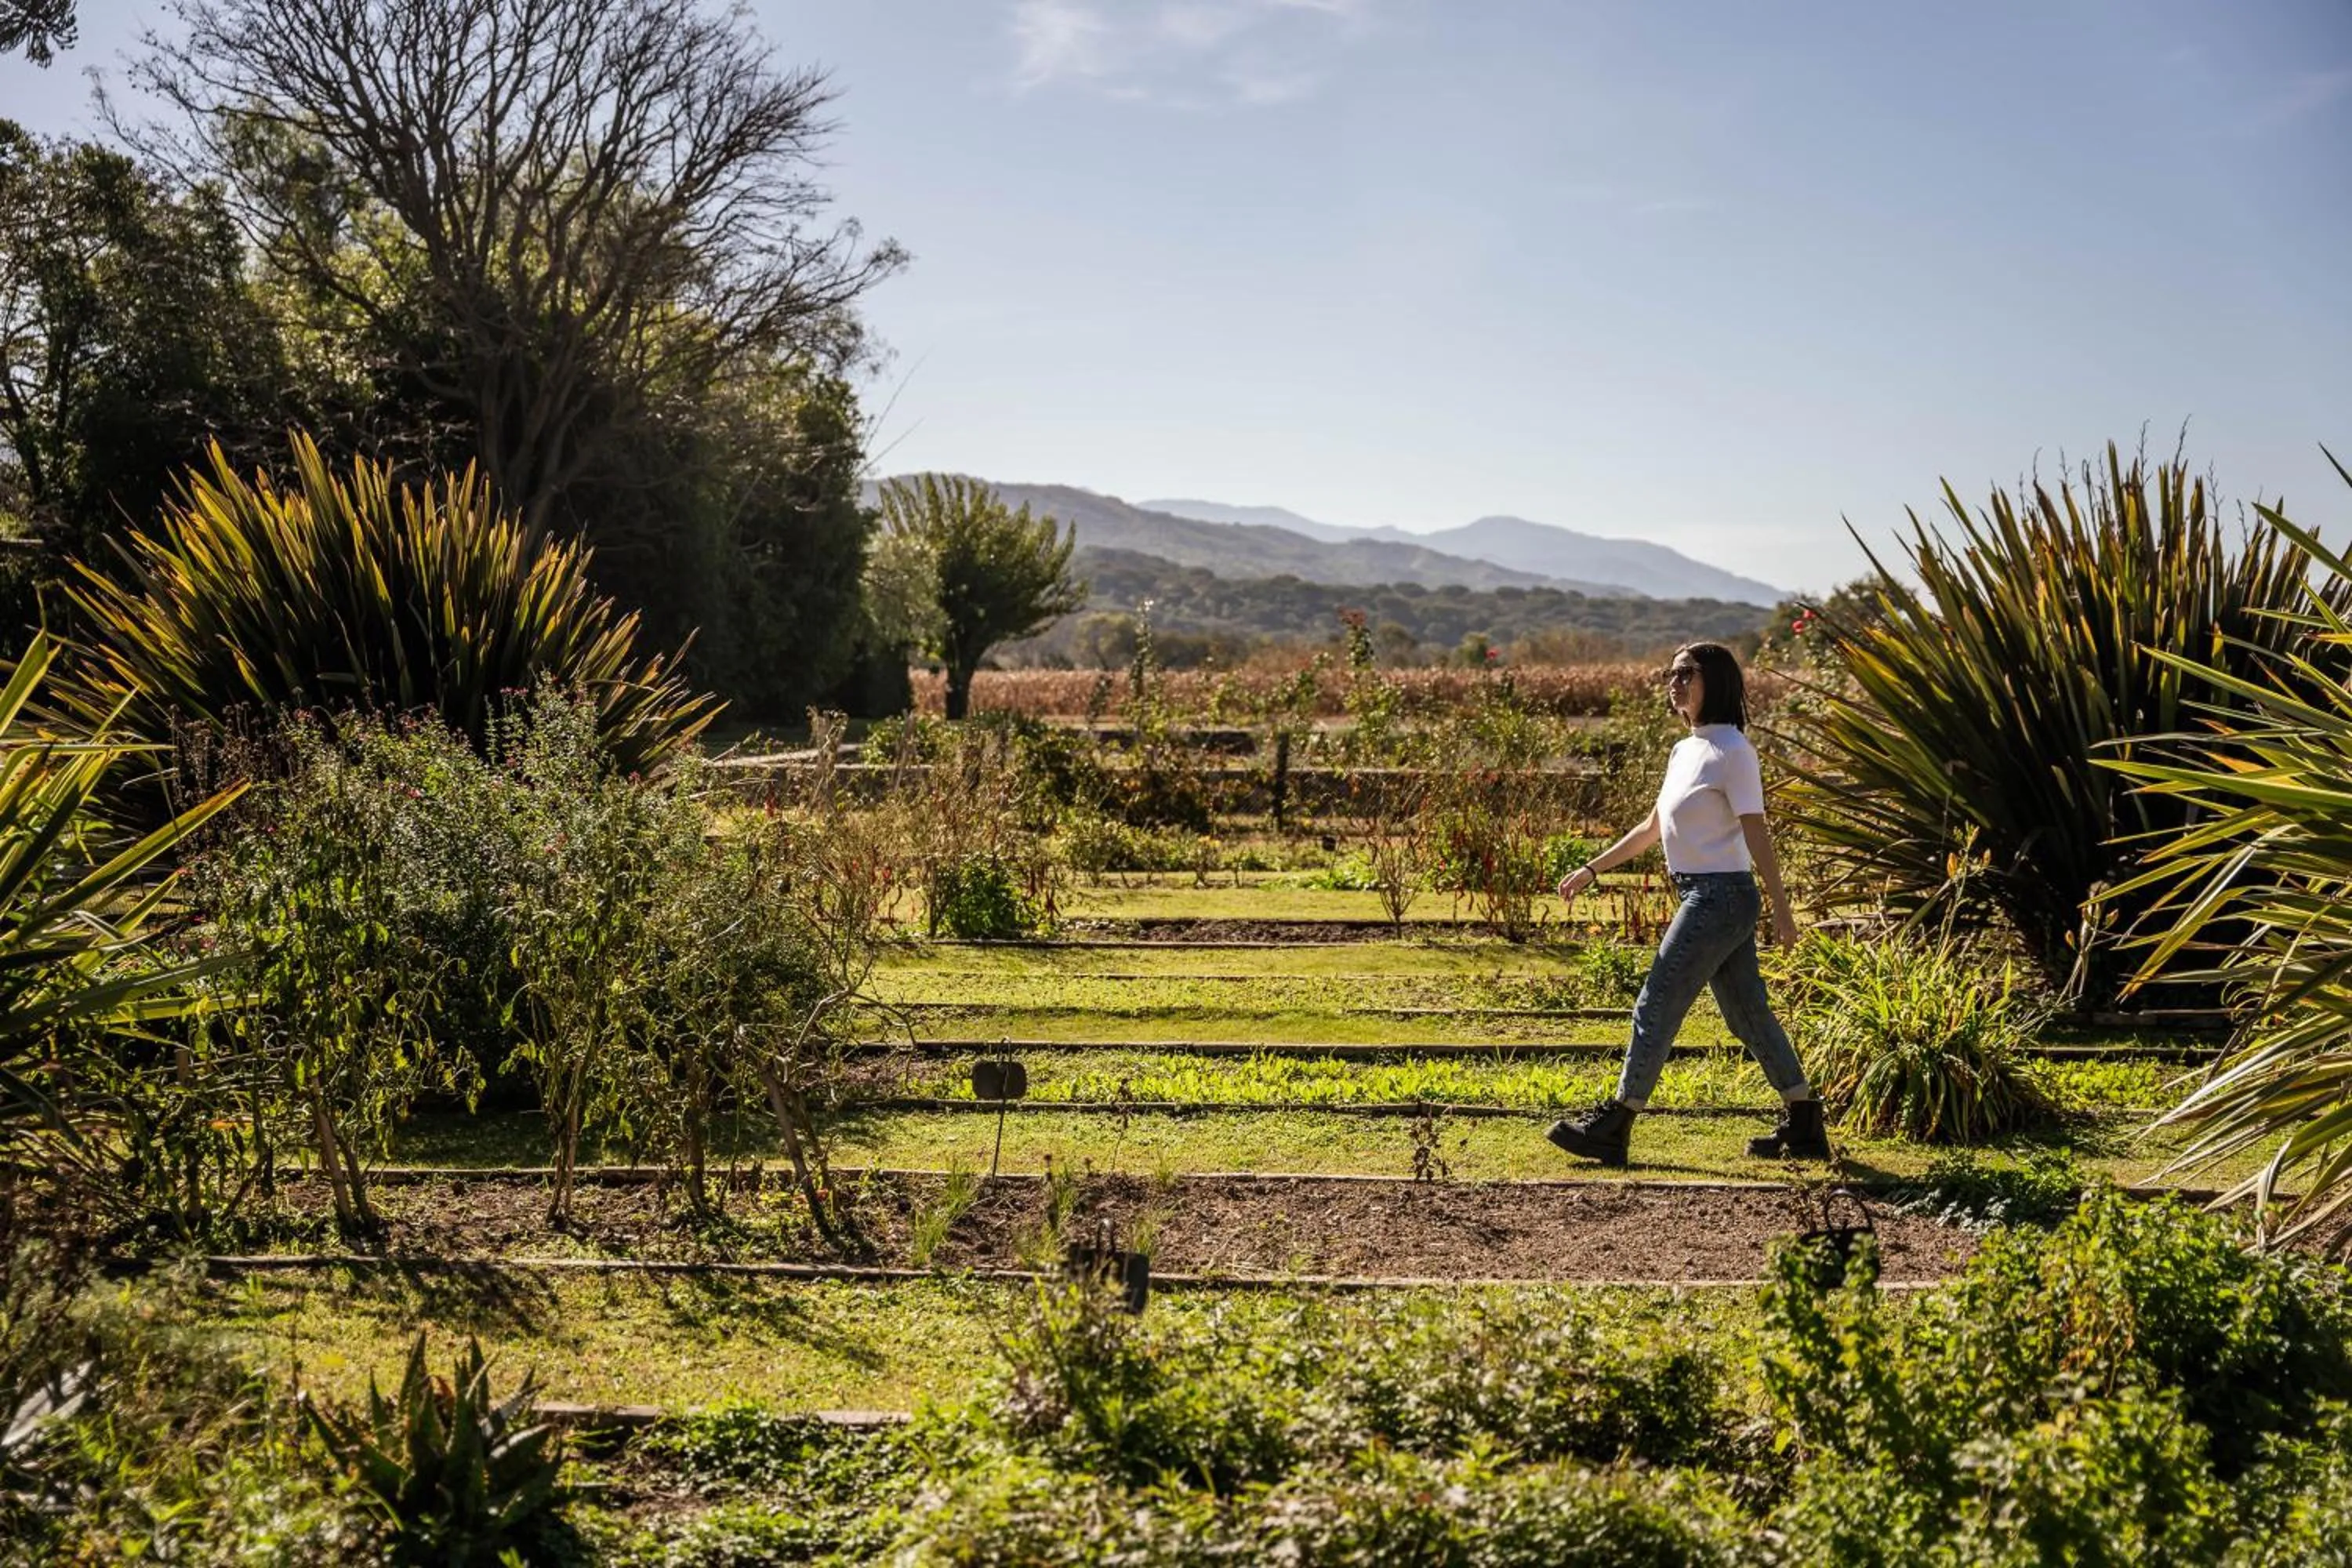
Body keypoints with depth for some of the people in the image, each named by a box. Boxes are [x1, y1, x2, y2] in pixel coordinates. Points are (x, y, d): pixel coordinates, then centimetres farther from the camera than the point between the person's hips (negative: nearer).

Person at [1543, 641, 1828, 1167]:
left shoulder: (1731, 750, -12)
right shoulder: (1684, 751, 14)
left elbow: (1756, 835, -14)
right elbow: (1651, 828, 22)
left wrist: (1781, 908, -15)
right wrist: (1592, 869, 20)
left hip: (1720, 897, -9)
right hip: (1706, 898, 9)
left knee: (1655, 1008, -5)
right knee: (1748, 1014, 12)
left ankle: (1613, 1127, 2)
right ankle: (1804, 1128, 19)